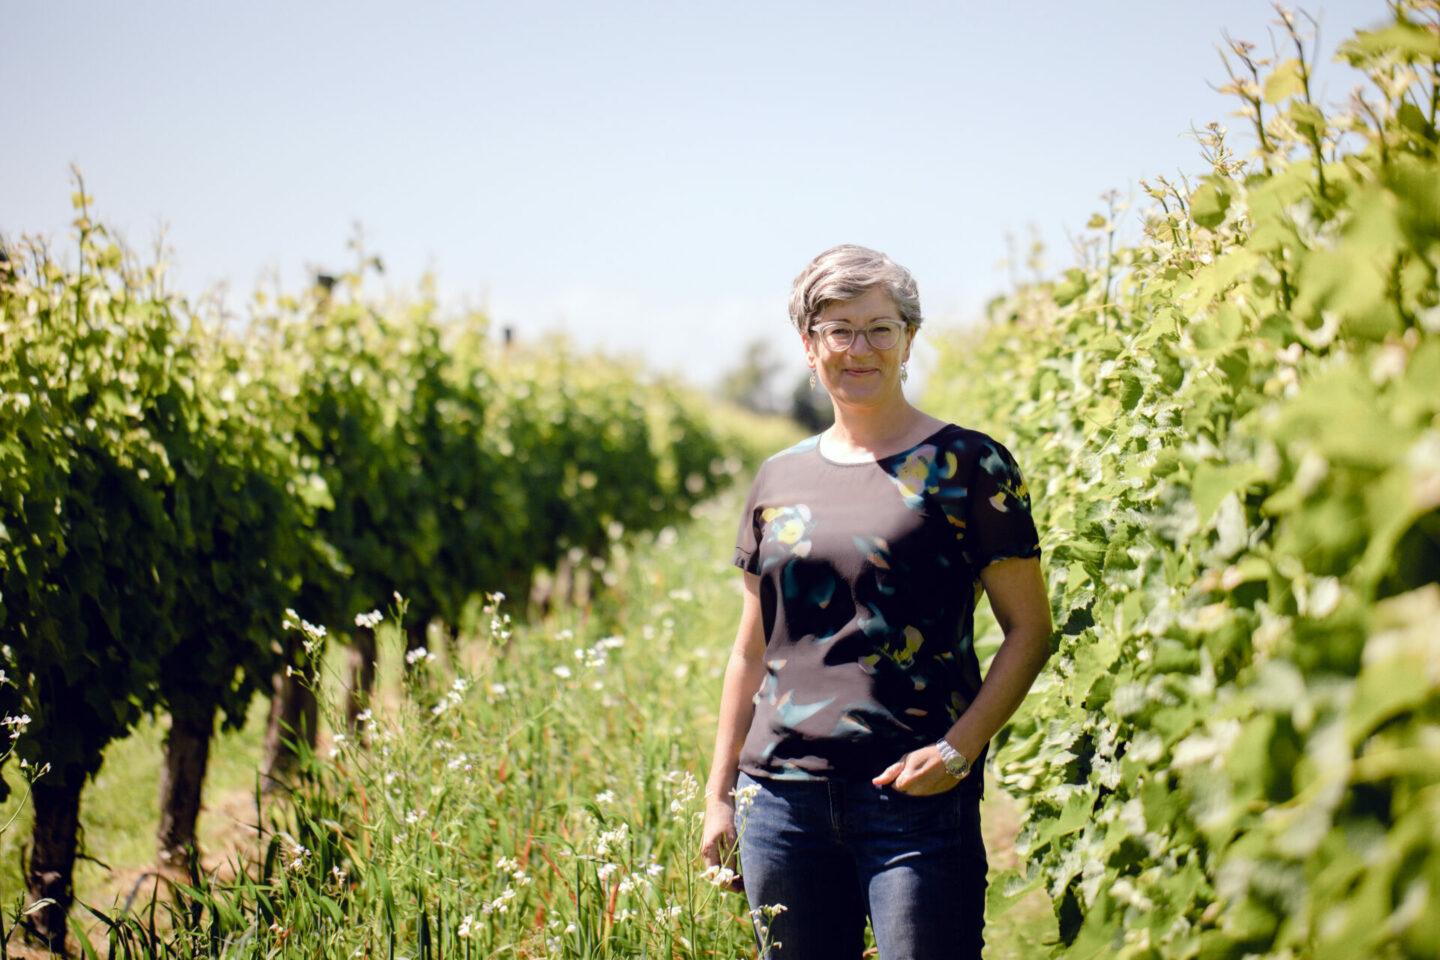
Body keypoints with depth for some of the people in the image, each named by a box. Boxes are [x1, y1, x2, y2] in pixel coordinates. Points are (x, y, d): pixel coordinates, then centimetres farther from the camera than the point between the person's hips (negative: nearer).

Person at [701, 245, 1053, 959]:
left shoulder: (968, 466, 0)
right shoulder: (780, 479, 12)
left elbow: (1029, 630, -1)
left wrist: (959, 748, -13)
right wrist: (719, 793, 14)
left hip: (917, 798, -4)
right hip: (782, 794, 4)